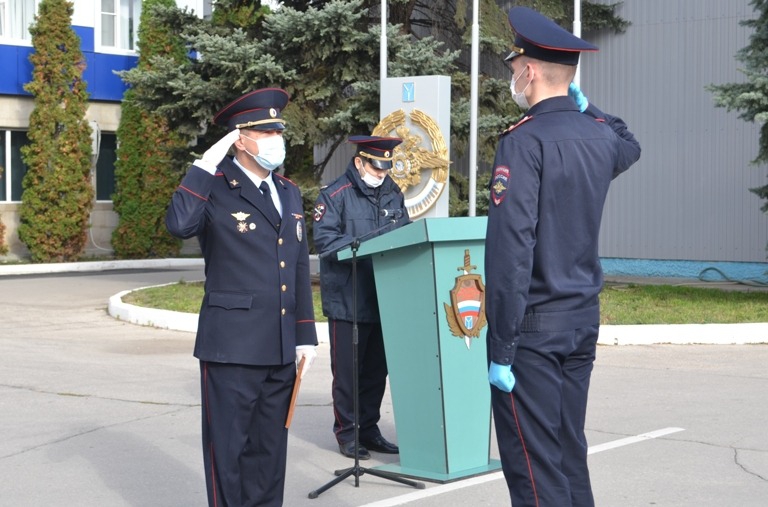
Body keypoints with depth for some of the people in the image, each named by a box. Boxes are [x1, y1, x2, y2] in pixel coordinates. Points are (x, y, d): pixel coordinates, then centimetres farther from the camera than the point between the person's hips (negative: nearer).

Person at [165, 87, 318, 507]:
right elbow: (179, 225, -28)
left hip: (281, 348, 7)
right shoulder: (214, 189, -6)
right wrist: (203, 167, -20)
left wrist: (305, 335, 14)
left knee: (270, 446, 13)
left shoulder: (288, 193, 15)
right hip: (232, 346, -6)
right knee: (228, 445, 2)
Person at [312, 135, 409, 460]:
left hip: (384, 298, 6)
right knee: (347, 372, 1)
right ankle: (347, 434, 10)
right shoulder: (335, 195, -7)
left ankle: (369, 430, 22)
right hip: (347, 300, -6)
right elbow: (324, 239, -16)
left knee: (376, 369, 12)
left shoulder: (393, 194, 12)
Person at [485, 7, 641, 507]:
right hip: (584, 319, 8)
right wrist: (586, 107, 26)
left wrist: (501, 349, -18)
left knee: (533, 466, -3)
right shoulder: (598, 135, 6)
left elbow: (510, 251, -21)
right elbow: (629, 146, 35)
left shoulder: (525, 141, -16)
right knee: (570, 454, 15)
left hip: (535, 326, -7)